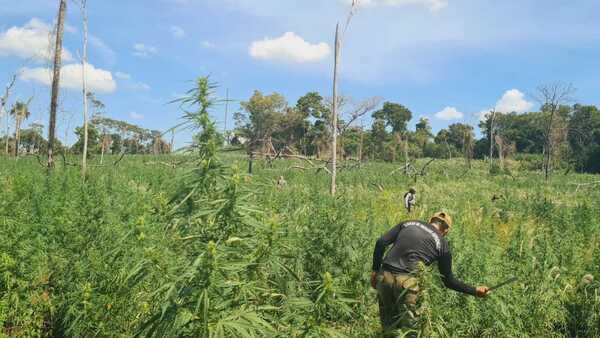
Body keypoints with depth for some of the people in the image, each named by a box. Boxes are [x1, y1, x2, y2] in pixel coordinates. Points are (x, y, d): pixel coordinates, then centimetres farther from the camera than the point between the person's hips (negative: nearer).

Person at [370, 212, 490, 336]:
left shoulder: (408, 223, 17)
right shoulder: (442, 244, 10)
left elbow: (381, 242, 8)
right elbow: (448, 281, 16)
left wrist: (375, 270, 14)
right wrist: (475, 291, 27)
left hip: (384, 276, 4)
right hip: (406, 282, -3)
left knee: (388, 327, 19)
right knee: (409, 327, 11)